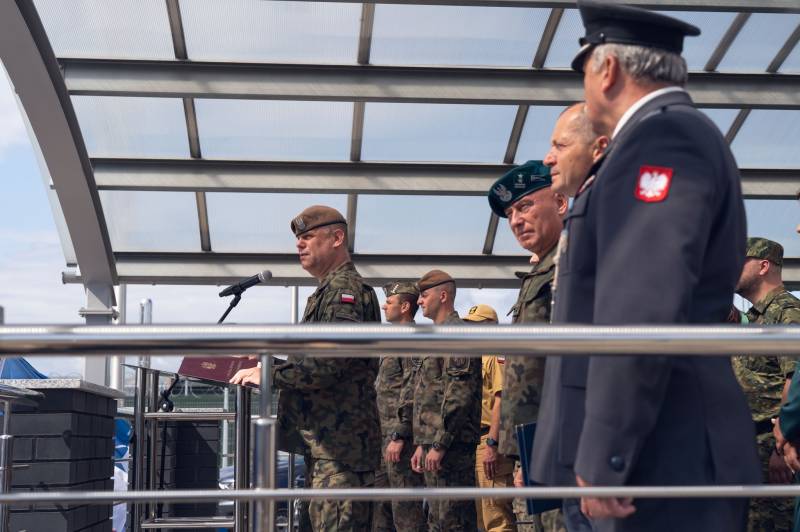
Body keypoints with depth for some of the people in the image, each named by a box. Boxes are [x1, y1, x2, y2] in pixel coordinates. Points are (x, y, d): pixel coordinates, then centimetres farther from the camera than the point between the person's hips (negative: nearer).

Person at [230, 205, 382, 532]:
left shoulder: (344, 289, -11)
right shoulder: (329, 290, 21)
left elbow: (330, 361, -24)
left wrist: (271, 375, -15)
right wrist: (268, 369, 14)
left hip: (341, 446, -11)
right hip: (324, 444, 11)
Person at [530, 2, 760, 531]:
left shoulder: (662, 137, -12)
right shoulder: (671, 136, 20)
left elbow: (642, 313, -22)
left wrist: (602, 459, -22)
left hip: (660, 460, -10)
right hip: (664, 458, 10)